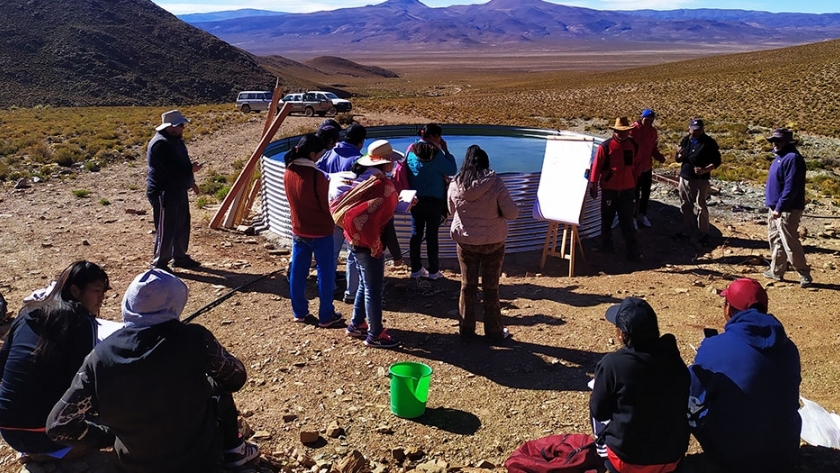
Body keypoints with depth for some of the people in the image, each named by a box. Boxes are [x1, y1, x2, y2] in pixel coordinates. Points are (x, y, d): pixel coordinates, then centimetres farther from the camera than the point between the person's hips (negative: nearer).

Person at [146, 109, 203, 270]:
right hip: (164, 193, -10)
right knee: (166, 229, -4)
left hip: (178, 190, 10)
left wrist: (191, 182, 21)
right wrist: (191, 169, -17)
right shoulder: (160, 144, -21)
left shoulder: (175, 140, 13)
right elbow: (169, 170, -27)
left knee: (182, 226, 17)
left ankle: (180, 257, 31)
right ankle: (159, 263, 7)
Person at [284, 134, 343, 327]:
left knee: (297, 273, 14)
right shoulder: (316, 175, -22)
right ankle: (326, 316, 13)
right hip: (320, 233, -6)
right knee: (325, 275, 6)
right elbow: (328, 206, -13)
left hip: (298, 231, 7)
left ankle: (299, 312, 26)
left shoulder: (288, 173, -1)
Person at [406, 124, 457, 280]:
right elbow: (452, 170, -8)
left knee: (416, 233, 11)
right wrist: (445, 150, -4)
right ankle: (433, 271, 13)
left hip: (415, 199, 4)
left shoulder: (412, 151, -1)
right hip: (434, 200, -4)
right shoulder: (436, 154, -16)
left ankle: (416, 268, 18)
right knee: (432, 235, 4)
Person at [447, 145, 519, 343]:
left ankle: (466, 329, 25)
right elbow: (512, 213, -14)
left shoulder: (455, 184, -8)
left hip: (465, 241, 2)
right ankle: (494, 332, 19)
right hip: (493, 242, -2)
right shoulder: (495, 183, -17)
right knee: (491, 288, 9)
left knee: (467, 286, 15)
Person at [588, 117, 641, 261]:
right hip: (609, 188, -2)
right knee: (607, 218, 11)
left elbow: (636, 164, 13)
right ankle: (606, 244, 27)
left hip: (627, 189, 3)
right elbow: (596, 166, -10)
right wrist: (593, 185, -11)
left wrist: (635, 182, 16)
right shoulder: (605, 146, -11)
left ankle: (632, 250, 4)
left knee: (627, 220, 3)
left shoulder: (633, 144, 3)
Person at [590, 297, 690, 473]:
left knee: (599, 410, 21)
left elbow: (598, 411, -6)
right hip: (674, 456, 4)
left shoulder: (612, 364, -20)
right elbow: (682, 404, 10)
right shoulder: (672, 357, -7)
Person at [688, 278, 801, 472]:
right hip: (785, 454, 6)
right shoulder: (788, 348, -3)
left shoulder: (713, 347, -17)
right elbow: (791, 401, 12)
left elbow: (694, 399, -2)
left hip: (733, 456, -5)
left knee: (688, 401, 16)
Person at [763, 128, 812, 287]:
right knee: (775, 240, 16)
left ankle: (805, 275, 3)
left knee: (790, 244, -7)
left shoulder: (792, 158, -17)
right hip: (776, 208, 10)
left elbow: (791, 187, -24)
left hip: (787, 210, -10)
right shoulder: (780, 157, 14)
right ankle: (776, 271, 25)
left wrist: (779, 208, -25)